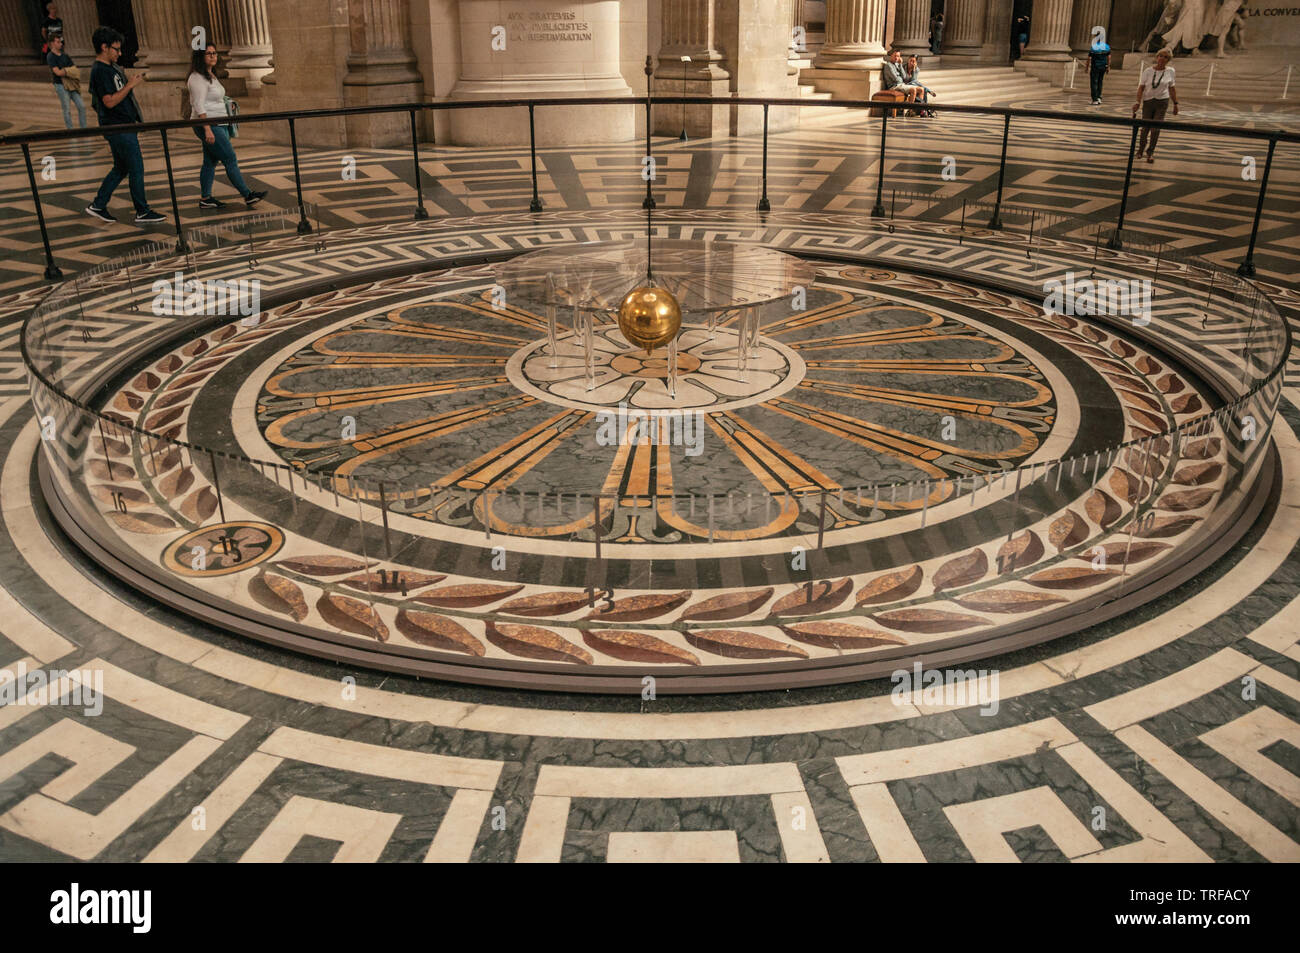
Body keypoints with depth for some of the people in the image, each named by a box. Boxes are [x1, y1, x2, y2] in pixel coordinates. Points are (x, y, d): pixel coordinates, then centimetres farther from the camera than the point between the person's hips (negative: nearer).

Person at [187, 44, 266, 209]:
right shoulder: (198, 78, -14)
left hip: (218, 125, 10)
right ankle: (248, 195, -6)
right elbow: (199, 106, -20)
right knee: (230, 160, -8)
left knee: (210, 162, 10)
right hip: (208, 125, -10)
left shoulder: (211, 76, 17)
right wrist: (208, 130, -26)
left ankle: (205, 199, 14)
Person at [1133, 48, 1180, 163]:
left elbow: (1172, 88, 9)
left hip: (1162, 102, 0)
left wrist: (1175, 103, 9)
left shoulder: (1170, 71, 1)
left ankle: (1151, 152, 5)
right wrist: (1138, 102, -16)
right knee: (1145, 127, 4)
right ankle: (1141, 147, 32)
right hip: (1148, 101, 0)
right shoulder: (1148, 71, -4)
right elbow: (1141, 87, -5)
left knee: (1156, 128, -7)